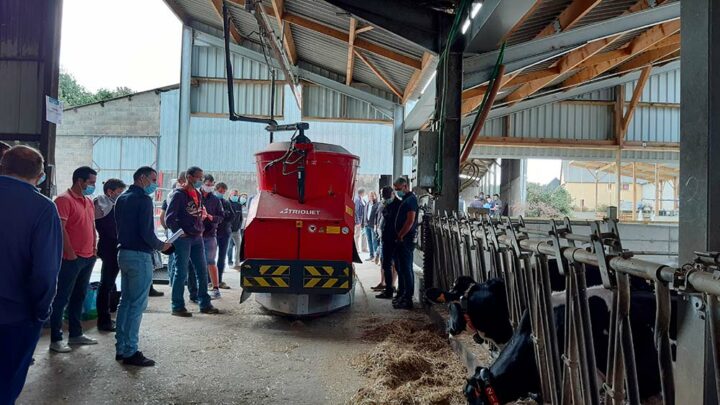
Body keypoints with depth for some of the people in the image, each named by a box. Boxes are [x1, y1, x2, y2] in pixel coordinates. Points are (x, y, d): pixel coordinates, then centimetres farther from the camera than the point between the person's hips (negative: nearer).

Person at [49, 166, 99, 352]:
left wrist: (94, 248, 13)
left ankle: (76, 334, 25)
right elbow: (60, 228, -17)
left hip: (88, 258, 8)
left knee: (79, 297, 15)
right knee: (62, 298, 0)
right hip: (71, 258, -8)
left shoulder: (89, 201, 14)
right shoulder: (64, 200, -11)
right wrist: (70, 253, -18)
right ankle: (55, 339, 8)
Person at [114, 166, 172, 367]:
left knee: (125, 301, 15)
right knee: (137, 305, -4)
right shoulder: (143, 199, -14)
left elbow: (120, 226, 17)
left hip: (124, 253, 9)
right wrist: (161, 245, -4)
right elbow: (146, 232, -19)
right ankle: (130, 352, 0)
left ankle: (121, 348, 21)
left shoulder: (122, 199, 14)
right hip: (140, 256, -9)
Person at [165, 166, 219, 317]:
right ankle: (177, 307, 7)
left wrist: (201, 229, 13)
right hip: (183, 239, -7)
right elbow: (169, 217, -11)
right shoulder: (179, 195, -9)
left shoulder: (198, 194, 14)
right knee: (181, 272, -2)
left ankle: (204, 304, 16)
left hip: (197, 238, 7)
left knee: (202, 270, 8)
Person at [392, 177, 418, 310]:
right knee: (400, 267, 15)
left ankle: (408, 299, -6)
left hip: (406, 239, -10)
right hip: (401, 239, 10)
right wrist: (399, 236, 13)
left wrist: (400, 236, -15)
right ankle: (401, 294, 25)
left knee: (406, 268, -9)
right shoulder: (405, 199, 19)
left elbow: (410, 221, -20)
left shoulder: (411, 199, -11)